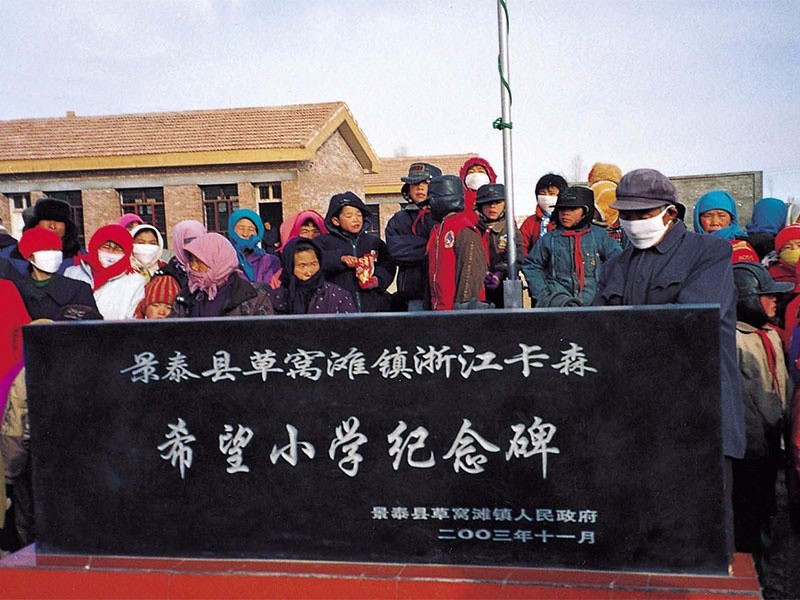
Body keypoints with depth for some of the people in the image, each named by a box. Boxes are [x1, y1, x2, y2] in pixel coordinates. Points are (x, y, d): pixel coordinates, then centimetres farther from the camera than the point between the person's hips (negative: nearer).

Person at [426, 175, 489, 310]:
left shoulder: (465, 232, -10)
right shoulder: (436, 231, 17)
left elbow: (473, 271, -15)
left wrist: (462, 304, -18)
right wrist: (430, 306, 17)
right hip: (439, 307, 8)